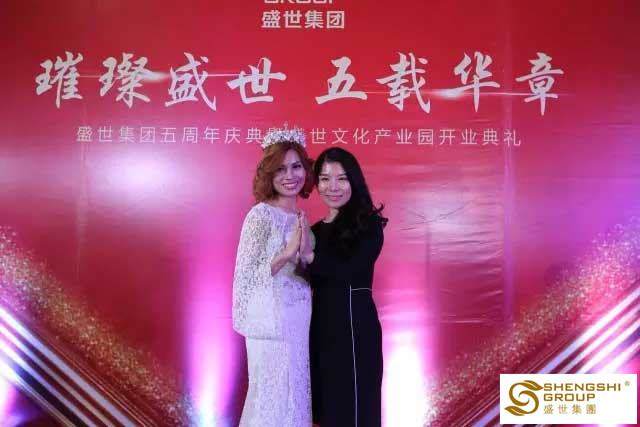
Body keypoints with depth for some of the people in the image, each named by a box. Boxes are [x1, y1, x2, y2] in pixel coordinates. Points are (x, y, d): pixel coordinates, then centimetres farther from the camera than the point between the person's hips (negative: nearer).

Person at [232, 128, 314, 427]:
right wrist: (286, 254, -24)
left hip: (299, 323, 7)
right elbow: (245, 276, -17)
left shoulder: (299, 218, 8)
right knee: (272, 399, 3)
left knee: (293, 396, 16)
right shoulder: (261, 215, -13)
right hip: (271, 323, -7)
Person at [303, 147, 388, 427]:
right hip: (322, 323, 6)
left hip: (354, 323, -6)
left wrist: (309, 256, -29)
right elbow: (312, 281, 11)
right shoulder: (315, 230, 11)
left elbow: (352, 272, -20)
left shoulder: (368, 223, -7)